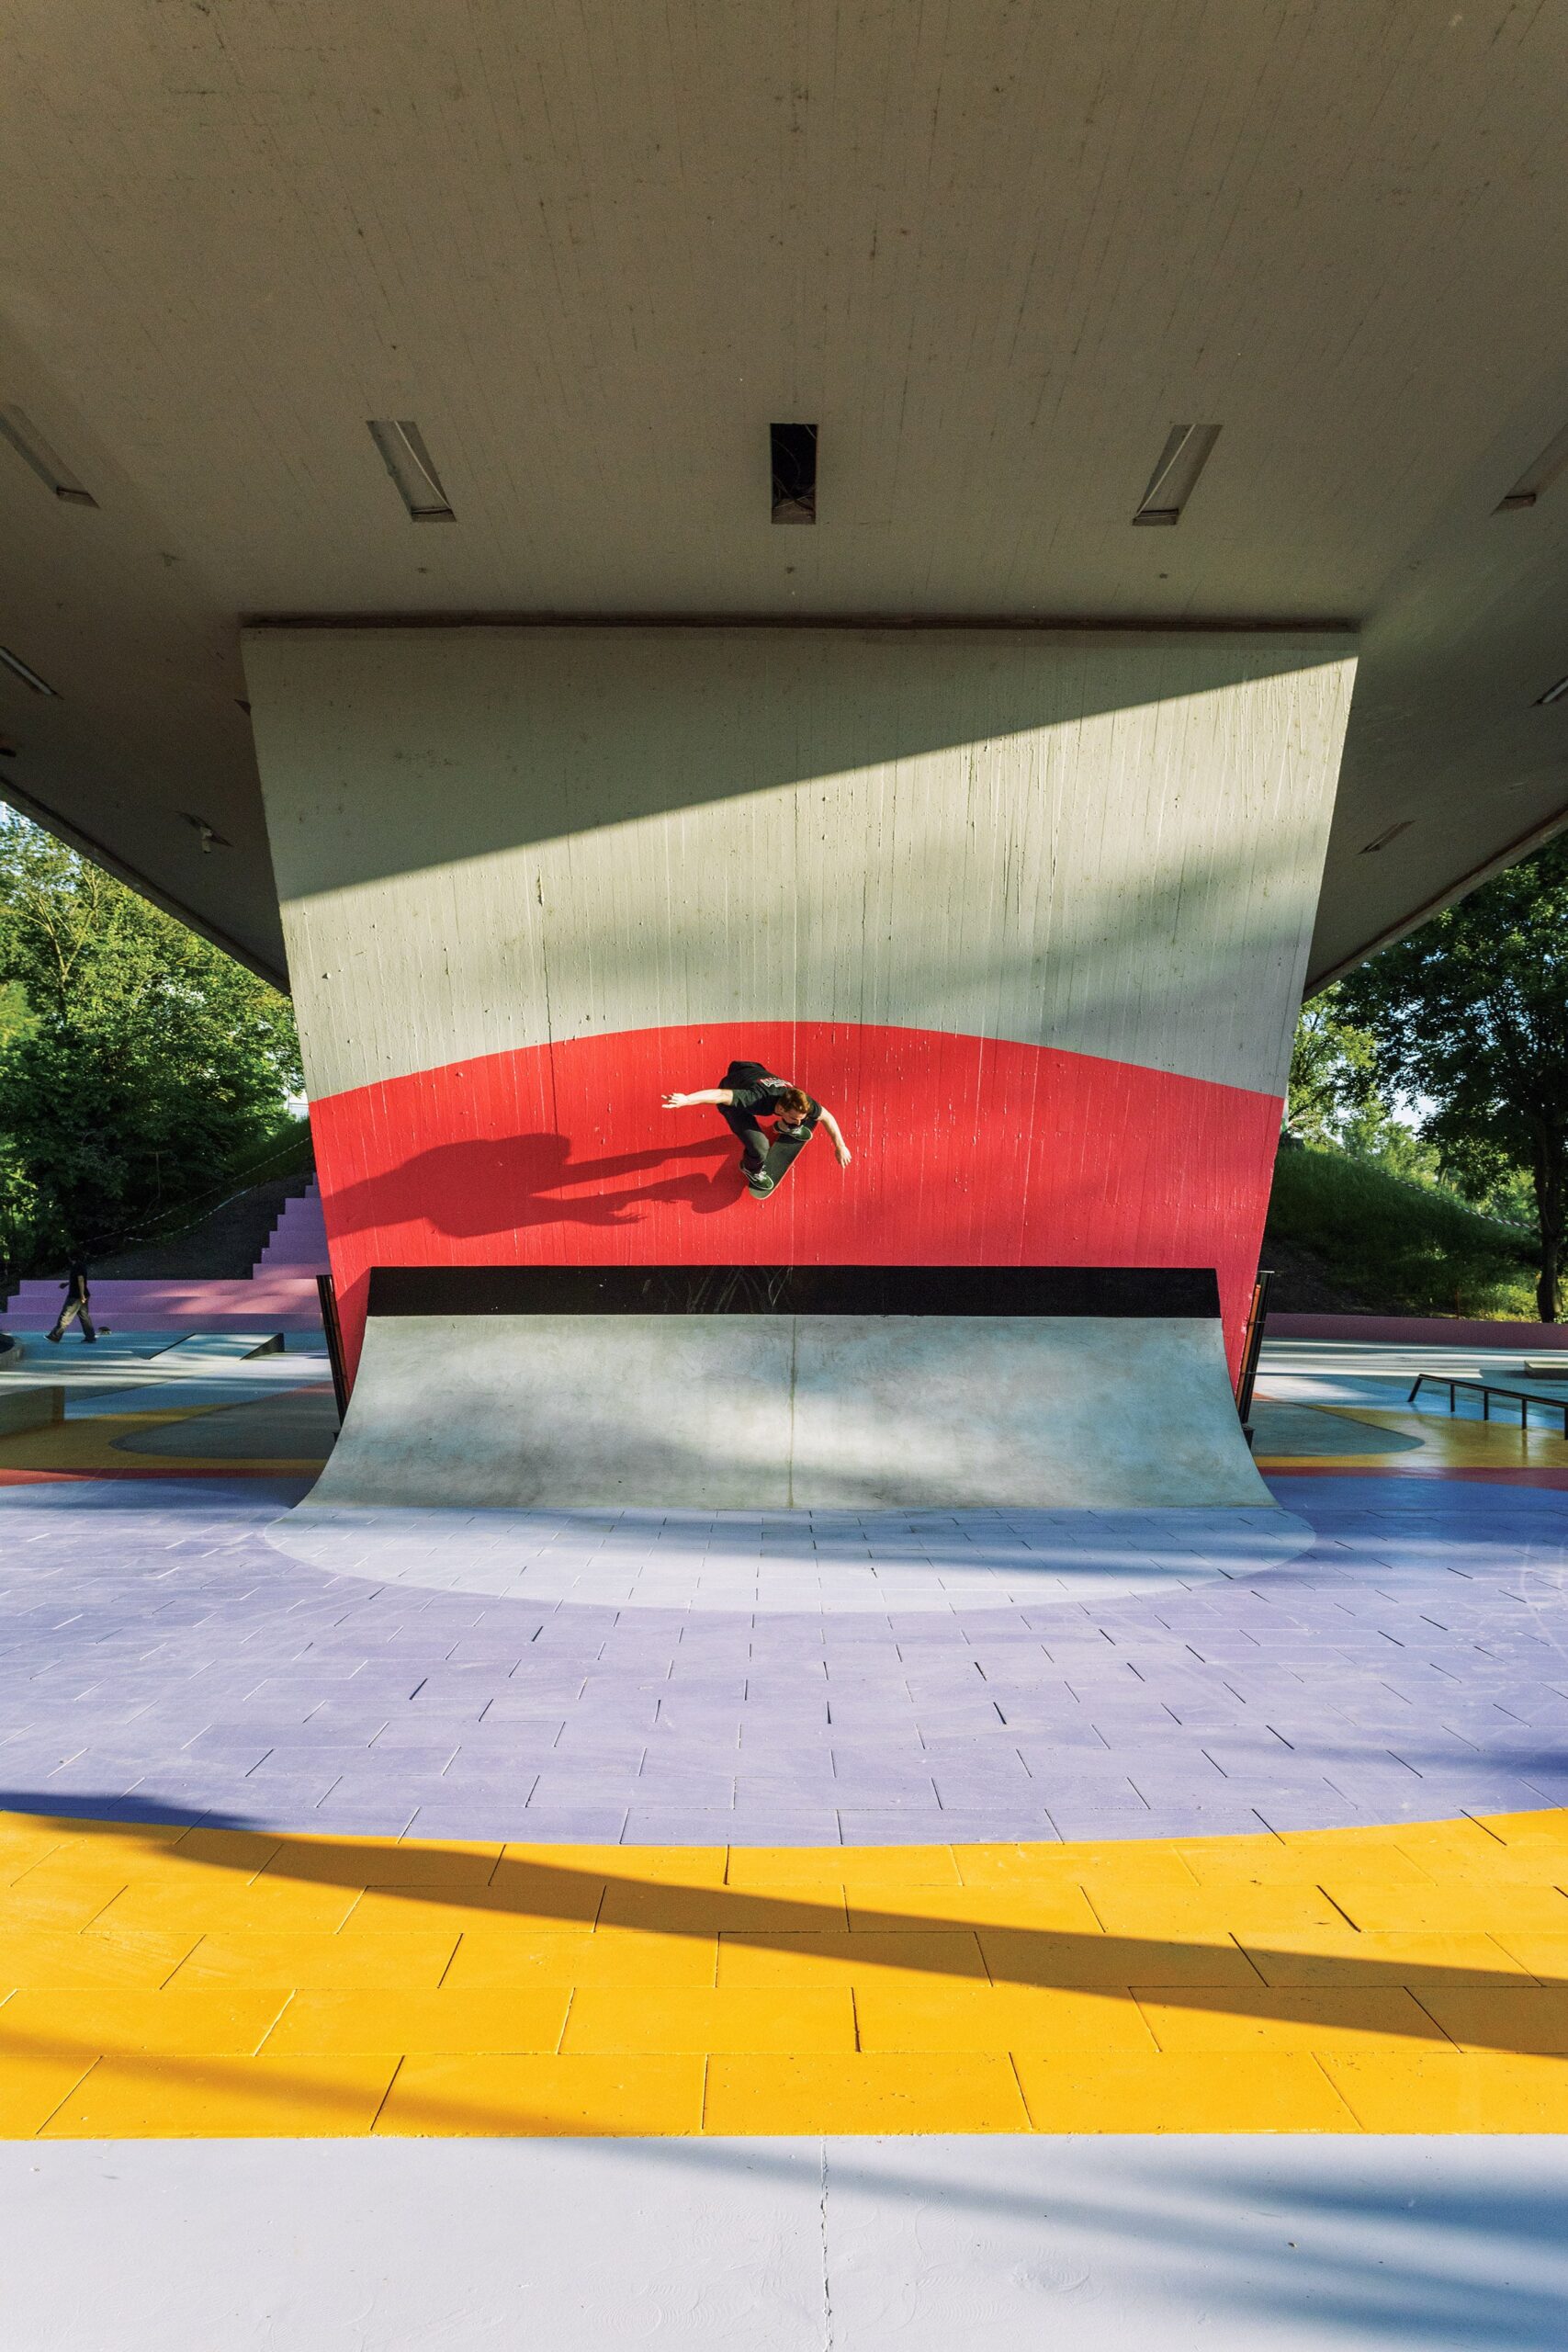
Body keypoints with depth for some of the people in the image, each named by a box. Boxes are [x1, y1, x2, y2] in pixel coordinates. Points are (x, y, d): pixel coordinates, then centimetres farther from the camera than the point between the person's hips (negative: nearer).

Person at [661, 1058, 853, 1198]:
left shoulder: (801, 1101, -29)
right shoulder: (759, 1101, -47)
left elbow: (827, 1117, -9)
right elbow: (720, 1094, -56)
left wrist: (840, 1146, -5)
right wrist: (686, 1099, -69)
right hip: (733, 1095, -5)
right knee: (760, 1147, -23)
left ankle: (783, 1127, 48)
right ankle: (751, 1169, 14)